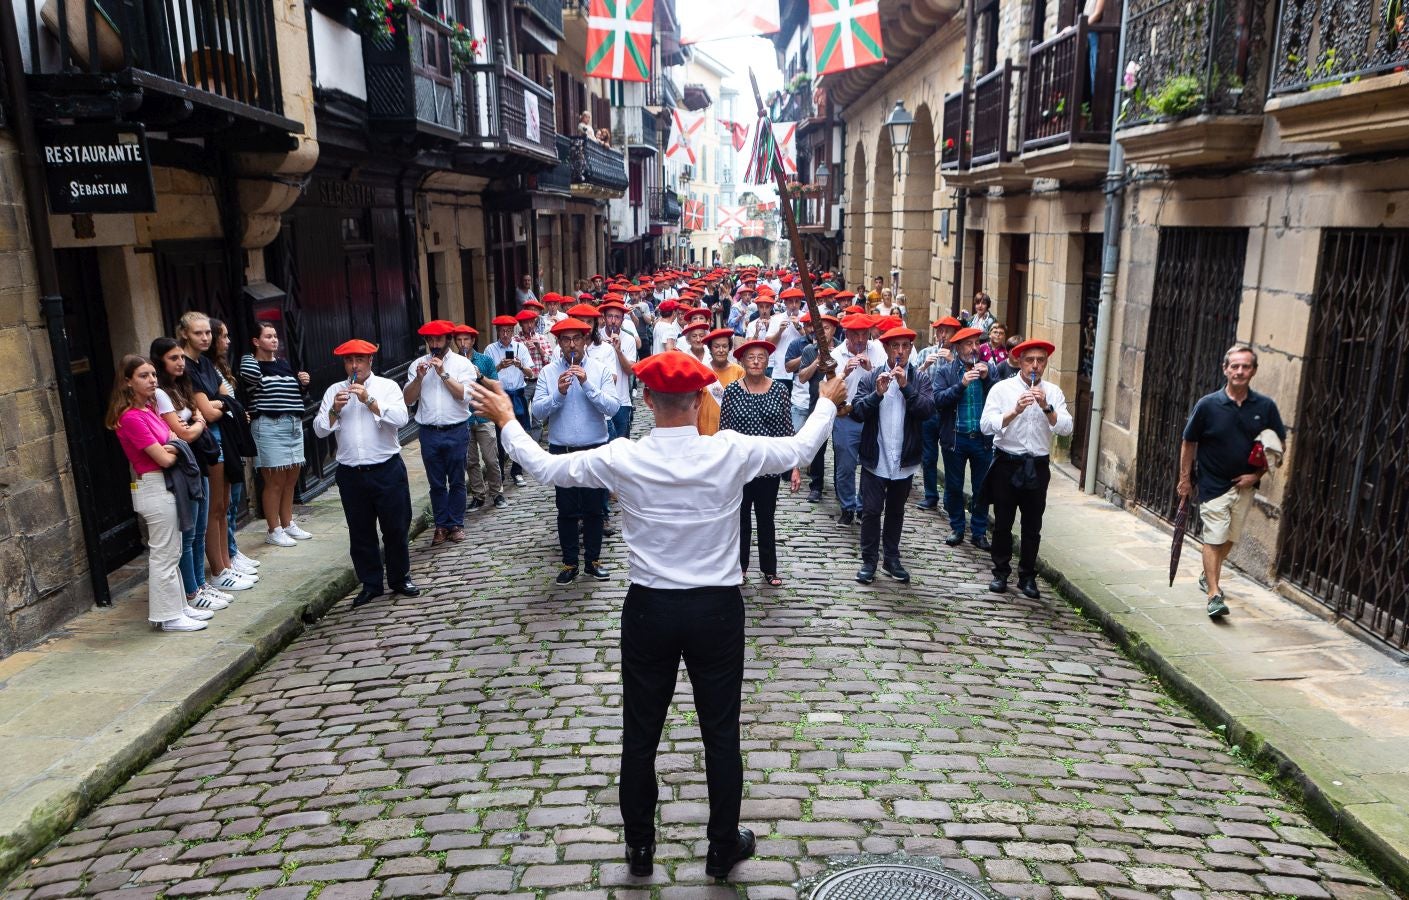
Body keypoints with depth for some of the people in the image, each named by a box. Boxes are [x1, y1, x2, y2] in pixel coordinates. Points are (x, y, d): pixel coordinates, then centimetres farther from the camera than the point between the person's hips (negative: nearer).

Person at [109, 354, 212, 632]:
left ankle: (178, 606, 25)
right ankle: (167, 616, 6)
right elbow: (164, 458, -20)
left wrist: (172, 444, -8)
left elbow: (170, 438, 16)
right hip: (154, 487, -10)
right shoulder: (131, 417, -18)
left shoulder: (149, 408, 9)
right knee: (164, 554, -2)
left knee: (172, 552, 16)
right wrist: (176, 450, 1)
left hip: (164, 486, 10)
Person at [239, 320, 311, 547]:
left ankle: (287, 524, 25)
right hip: (269, 426, -7)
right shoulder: (250, 362, -3)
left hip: (294, 424, 7)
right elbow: (252, 375, -28)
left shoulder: (284, 363, 15)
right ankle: (273, 531, 6)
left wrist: (303, 383, 2)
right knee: (275, 481, -3)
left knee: (291, 478, 12)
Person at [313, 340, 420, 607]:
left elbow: (401, 418, -14)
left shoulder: (387, 386, 1)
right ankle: (371, 584, 22)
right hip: (350, 474, 2)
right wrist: (335, 410, -13)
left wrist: (369, 400, -19)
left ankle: (400, 578, 23)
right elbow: (320, 430, 4)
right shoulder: (334, 391, 8)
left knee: (396, 527, 6)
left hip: (387, 470, -2)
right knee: (360, 532, 9)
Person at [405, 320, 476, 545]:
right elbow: (407, 400, 2)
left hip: (456, 431, -2)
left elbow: (465, 394, -13)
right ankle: (441, 525, 19)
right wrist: (419, 377, -12)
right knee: (436, 483, 10)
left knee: (457, 482, 8)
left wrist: (443, 373, -16)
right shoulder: (417, 364, 5)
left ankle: (456, 524, 19)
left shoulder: (462, 363, 0)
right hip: (429, 432, 2)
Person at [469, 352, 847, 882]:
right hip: (717, 610, 0)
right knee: (721, 734, 15)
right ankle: (723, 847, 31)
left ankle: (640, 847, 33)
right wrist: (828, 403, 22)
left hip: (649, 610, 0)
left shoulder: (623, 459, -14)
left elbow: (545, 467, -1)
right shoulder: (732, 451, -14)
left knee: (640, 735, 17)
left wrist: (505, 420, 15)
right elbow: (800, 449, 3)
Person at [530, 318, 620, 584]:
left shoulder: (600, 370, -4)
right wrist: (559, 393, -22)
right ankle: (569, 562, 21)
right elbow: (537, 412, -8)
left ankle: (593, 559, 24)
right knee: (566, 509, 9)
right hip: (561, 449, 1)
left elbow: (613, 407, -13)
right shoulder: (548, 372, -2)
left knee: (594, 507, 9)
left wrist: (587, 384, -21)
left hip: (595, 448, 0)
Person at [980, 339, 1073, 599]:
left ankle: (1027, 576, 23)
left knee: (1033, 525, 10)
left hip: (1037, 466, 2)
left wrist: (1046, 407, -22)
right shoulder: (1002, 389, -5)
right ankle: (1001, 573, 24)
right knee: (1003, 522, 9)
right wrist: (1015, 411, -26)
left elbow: (1066, 428, -9)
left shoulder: (1053, 392, 2)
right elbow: (986, 425, -15)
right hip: (1007, 463, -2)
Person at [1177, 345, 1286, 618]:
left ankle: (1209, 576, 37)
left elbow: (1278, 445, 6)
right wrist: (1185, 478, 0)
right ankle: (1214, 594, -5)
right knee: (1214, 538, -7)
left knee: (1230, 538, 16)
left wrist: (1257, 474, -4)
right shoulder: (1208, 405, -10)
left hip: (1245, 485, 3)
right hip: (1213, 485, -3)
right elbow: (1189, 443, -1)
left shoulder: (1265, 406, -4)